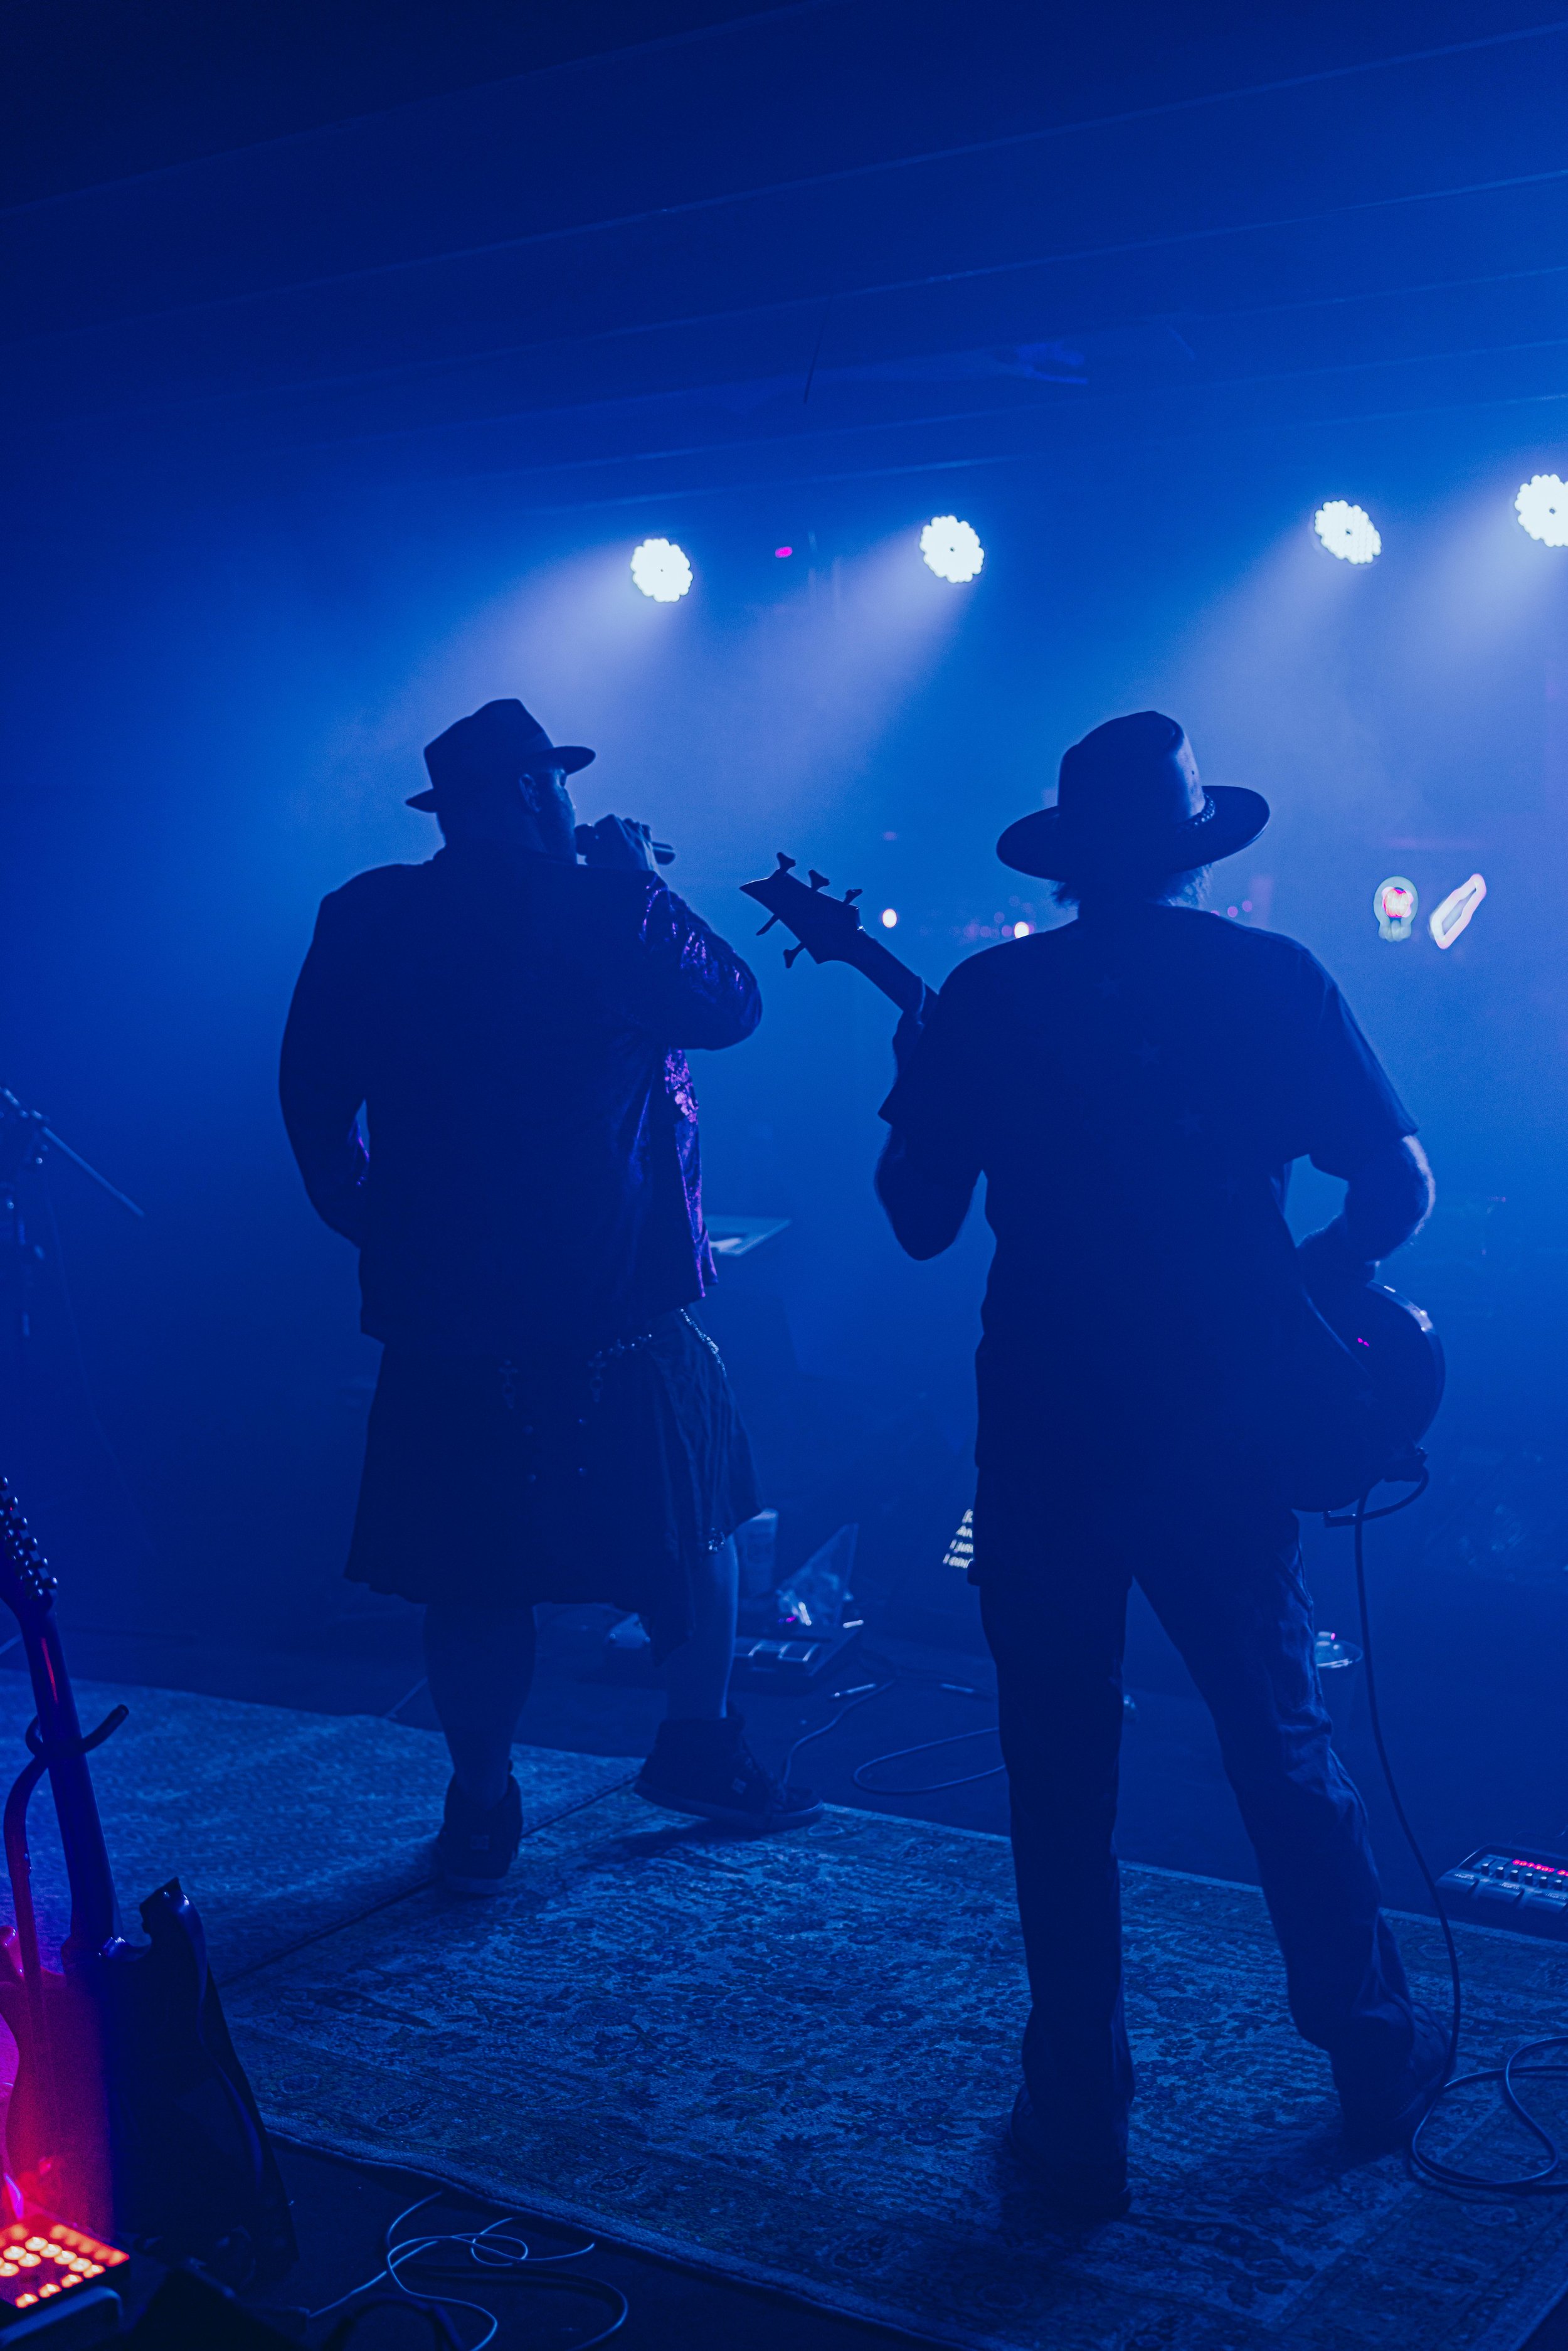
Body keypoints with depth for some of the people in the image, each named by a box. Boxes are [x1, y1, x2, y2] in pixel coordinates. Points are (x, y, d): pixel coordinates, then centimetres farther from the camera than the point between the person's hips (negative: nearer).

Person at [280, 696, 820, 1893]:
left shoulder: (366, 923, 1)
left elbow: (313, 1096, 5)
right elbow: (734, 1006, 6)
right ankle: (701, 1744, 28)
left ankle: (482, 1810, 18)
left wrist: (371, 1225, 18)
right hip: (623, 1300, -3)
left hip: (443, 1306, 3)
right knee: (697, 1518, 18)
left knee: (473, 1573, 12)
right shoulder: (612, 914, -8)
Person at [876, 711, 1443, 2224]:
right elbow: (1400, 1188, -3)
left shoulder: (984, 1000, -2)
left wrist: (923, 1075, 17)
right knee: (1283, 1751, 18)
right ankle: (1380, 2060, 31)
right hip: (1224, 1432, 1)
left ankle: (1079, 2128, 14)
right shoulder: (1276, 981, -2)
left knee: (1060, 1779, 9)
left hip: (1044, 1432, -1)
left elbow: (918, 1220, 1)